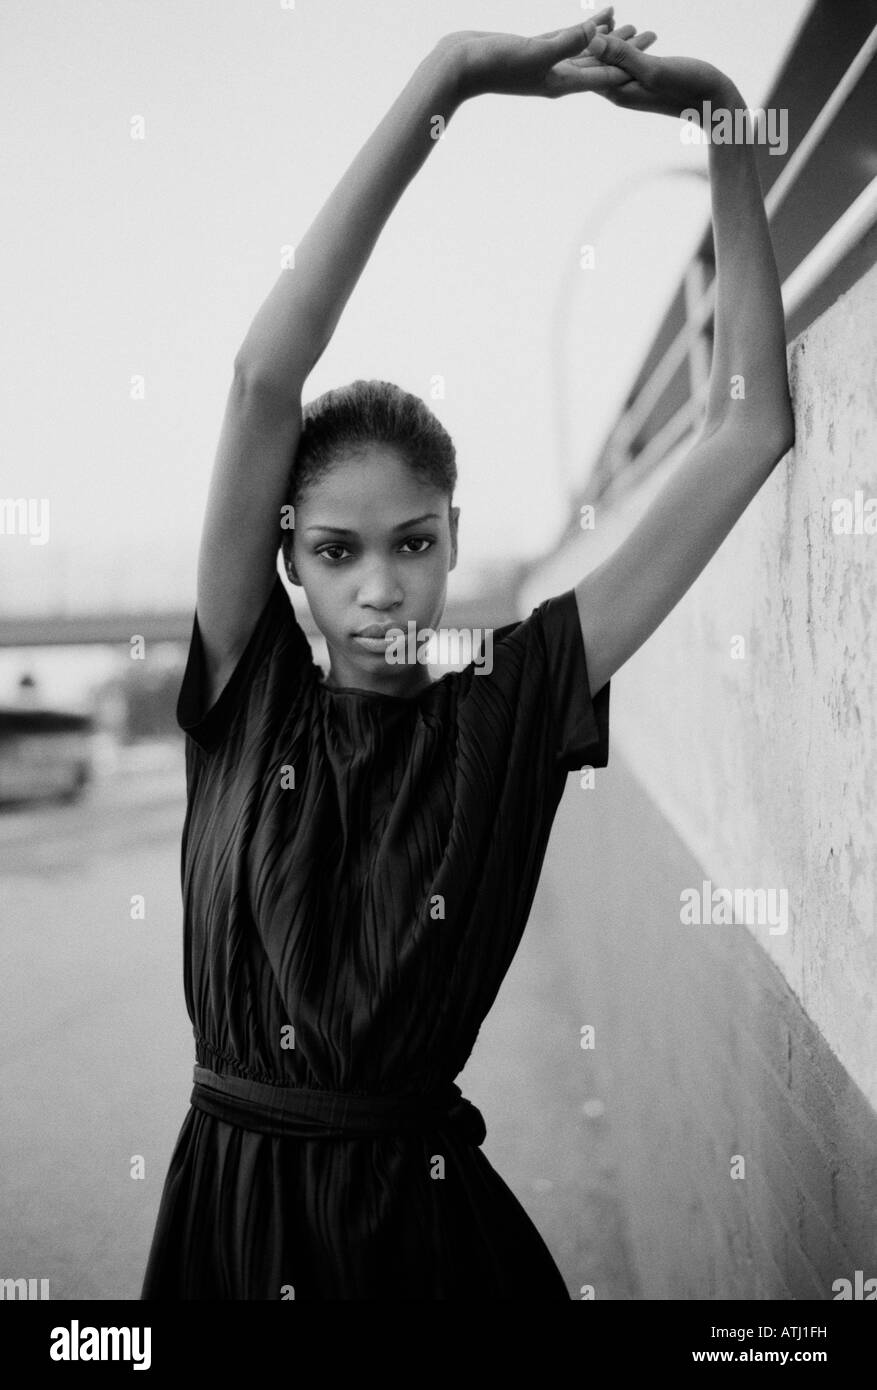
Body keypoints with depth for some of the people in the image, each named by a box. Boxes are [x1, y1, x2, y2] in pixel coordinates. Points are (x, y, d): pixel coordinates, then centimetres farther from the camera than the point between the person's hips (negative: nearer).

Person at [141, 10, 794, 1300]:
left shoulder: (511, 708, -7)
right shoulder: (246, 699, -6)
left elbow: (748, 430, -7)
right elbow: (264, 382, -17)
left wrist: (728, 127, -10)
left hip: (425, 1210, 0)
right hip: (231, 1204, 1)